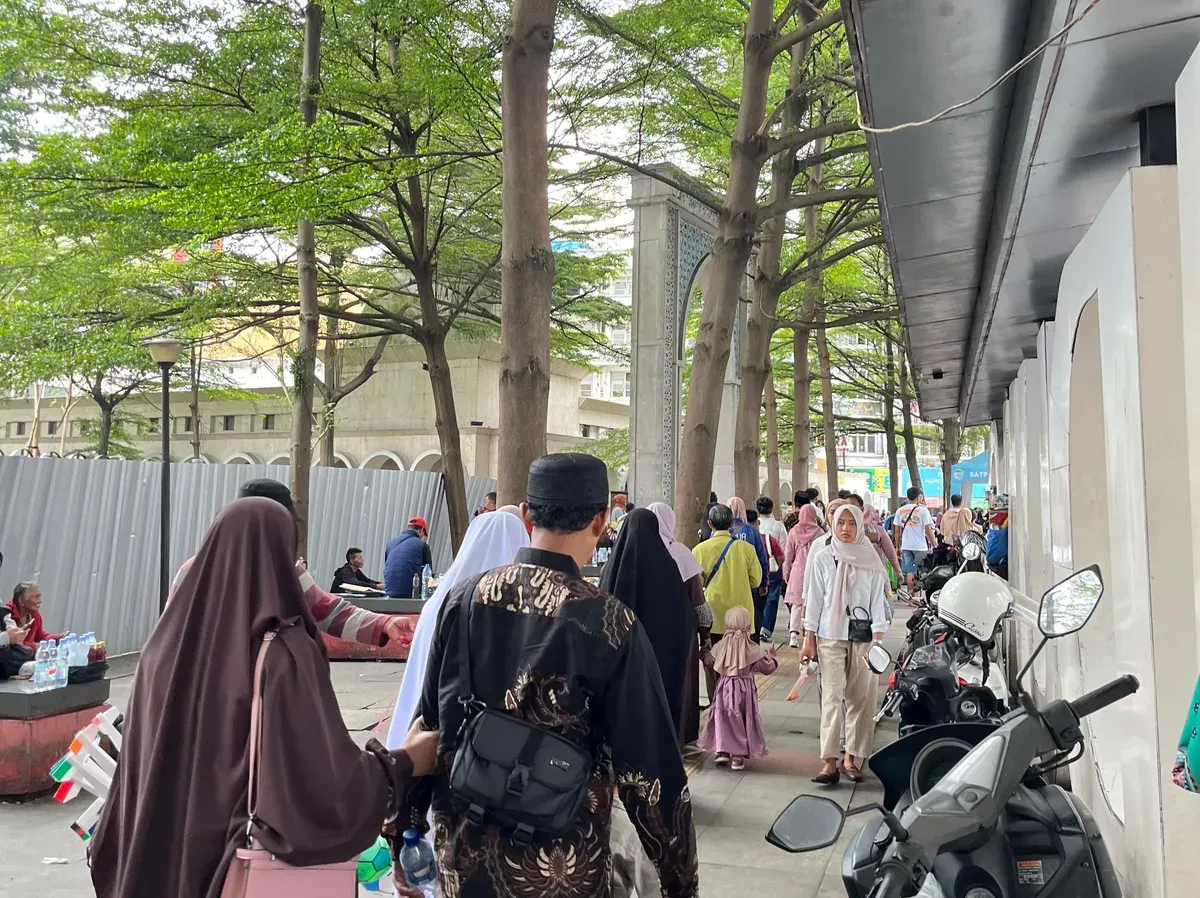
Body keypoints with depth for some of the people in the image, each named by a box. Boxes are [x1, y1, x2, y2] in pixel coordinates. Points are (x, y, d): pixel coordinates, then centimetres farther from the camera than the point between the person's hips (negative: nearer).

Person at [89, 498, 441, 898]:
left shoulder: (167, 646, -3)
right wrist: (402, 763, -7)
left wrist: (115, 855, 19)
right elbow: (330, 776, -23)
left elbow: (137, 769, 6)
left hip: (161, 860, 6)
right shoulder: (284, 651, -21)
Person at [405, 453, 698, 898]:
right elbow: (648, 765, -14)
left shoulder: (464, 598, -7)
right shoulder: (611, 623, -17)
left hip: (463, 853, 3)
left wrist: (406, 825, 14)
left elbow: (428, 723, 1)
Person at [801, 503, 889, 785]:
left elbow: (878, 600, 3)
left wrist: (878, 640, -5)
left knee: (860, 698, 3)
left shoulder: (871, 560, 4)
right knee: (831, 696, -7)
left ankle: (852, 758, 13)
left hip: (863, 637, 1)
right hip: (830, 636, -1)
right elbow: (814, 599, 5)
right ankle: (830, 762, -8)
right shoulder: (822, 558, 3)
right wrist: (809, 640, 2)